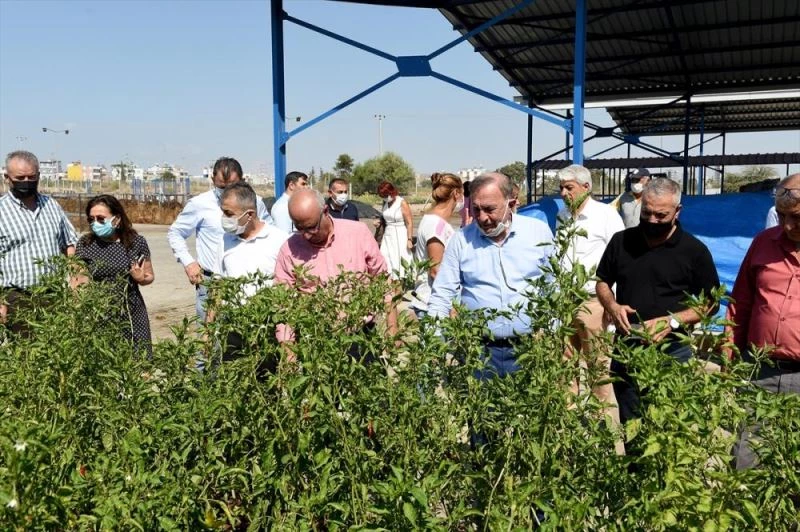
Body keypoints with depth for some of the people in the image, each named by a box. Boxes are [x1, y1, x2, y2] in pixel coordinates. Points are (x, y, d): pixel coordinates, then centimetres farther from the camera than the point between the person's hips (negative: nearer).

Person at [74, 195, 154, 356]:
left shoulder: (136, 242, -1)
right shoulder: (85, 243, 2)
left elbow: (149, 275, 9)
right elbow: (79, 279, 7)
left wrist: (141, 279, -12)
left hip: (130, 315, -1)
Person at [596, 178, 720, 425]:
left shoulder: (694, 250, -4)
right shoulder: (621, 241, 5)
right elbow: (602, 282, 15)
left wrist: (673, 321, -17)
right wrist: (612, 306, -6)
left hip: (671, 351, -3)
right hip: (626, 348, 3)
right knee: (628, 424, 14)